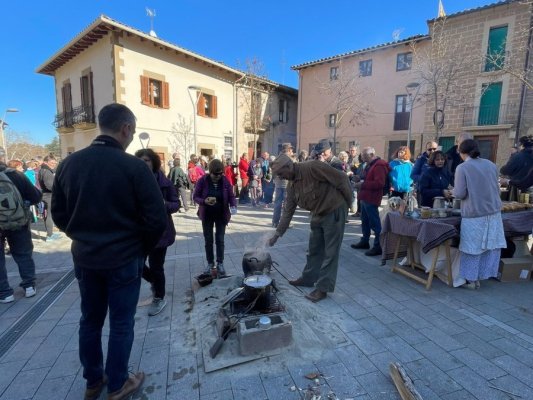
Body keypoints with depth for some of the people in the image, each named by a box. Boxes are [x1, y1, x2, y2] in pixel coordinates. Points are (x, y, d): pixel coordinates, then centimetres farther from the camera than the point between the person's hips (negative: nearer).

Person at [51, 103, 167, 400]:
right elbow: (157, 220, -18)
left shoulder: (69, 163, -1)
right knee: (121, 323, 12)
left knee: (90, 320, 21)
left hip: (84, 257, 5)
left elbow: (59, 214, 7)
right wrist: (143, 249, 0)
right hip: (124, 259, -5)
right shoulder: (135, 167, -18)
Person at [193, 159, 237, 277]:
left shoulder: (225, 181, -10)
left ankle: (220, 264, 20)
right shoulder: (202, 180, -14)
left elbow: (231, 196, -3)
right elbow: (196, 196, -8)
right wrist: (204, 201, -29)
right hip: (207, 215, 0)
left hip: (221, 215, 0)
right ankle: (210, 263, 28)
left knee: (220, 240, 7)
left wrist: (233, 206, -23)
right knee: (208, 240, 11)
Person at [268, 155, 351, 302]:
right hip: (317, 214, 8)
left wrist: (347, 203, -11)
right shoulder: (292, 186, 0)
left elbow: (341, 178, -19)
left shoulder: (312, 167, -24)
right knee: (314, 249, 18)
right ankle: (308, 278, 34)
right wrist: (277, 234, 3)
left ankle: (323, 288, 10)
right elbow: (288, 211, 5)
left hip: (334, 211, -8)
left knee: (330, 252, 1)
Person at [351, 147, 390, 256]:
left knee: (375, 223, -5)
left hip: (371, 199, -11)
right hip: (365, 197, 11)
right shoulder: (370, 165, 17)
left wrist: (363, 184, -22)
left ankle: (378, 246, 2)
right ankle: (365, 241, 30)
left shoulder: (379, 166, -17)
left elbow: (379, 183, -26)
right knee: (365, 221, 18)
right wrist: (360, 181, 10)